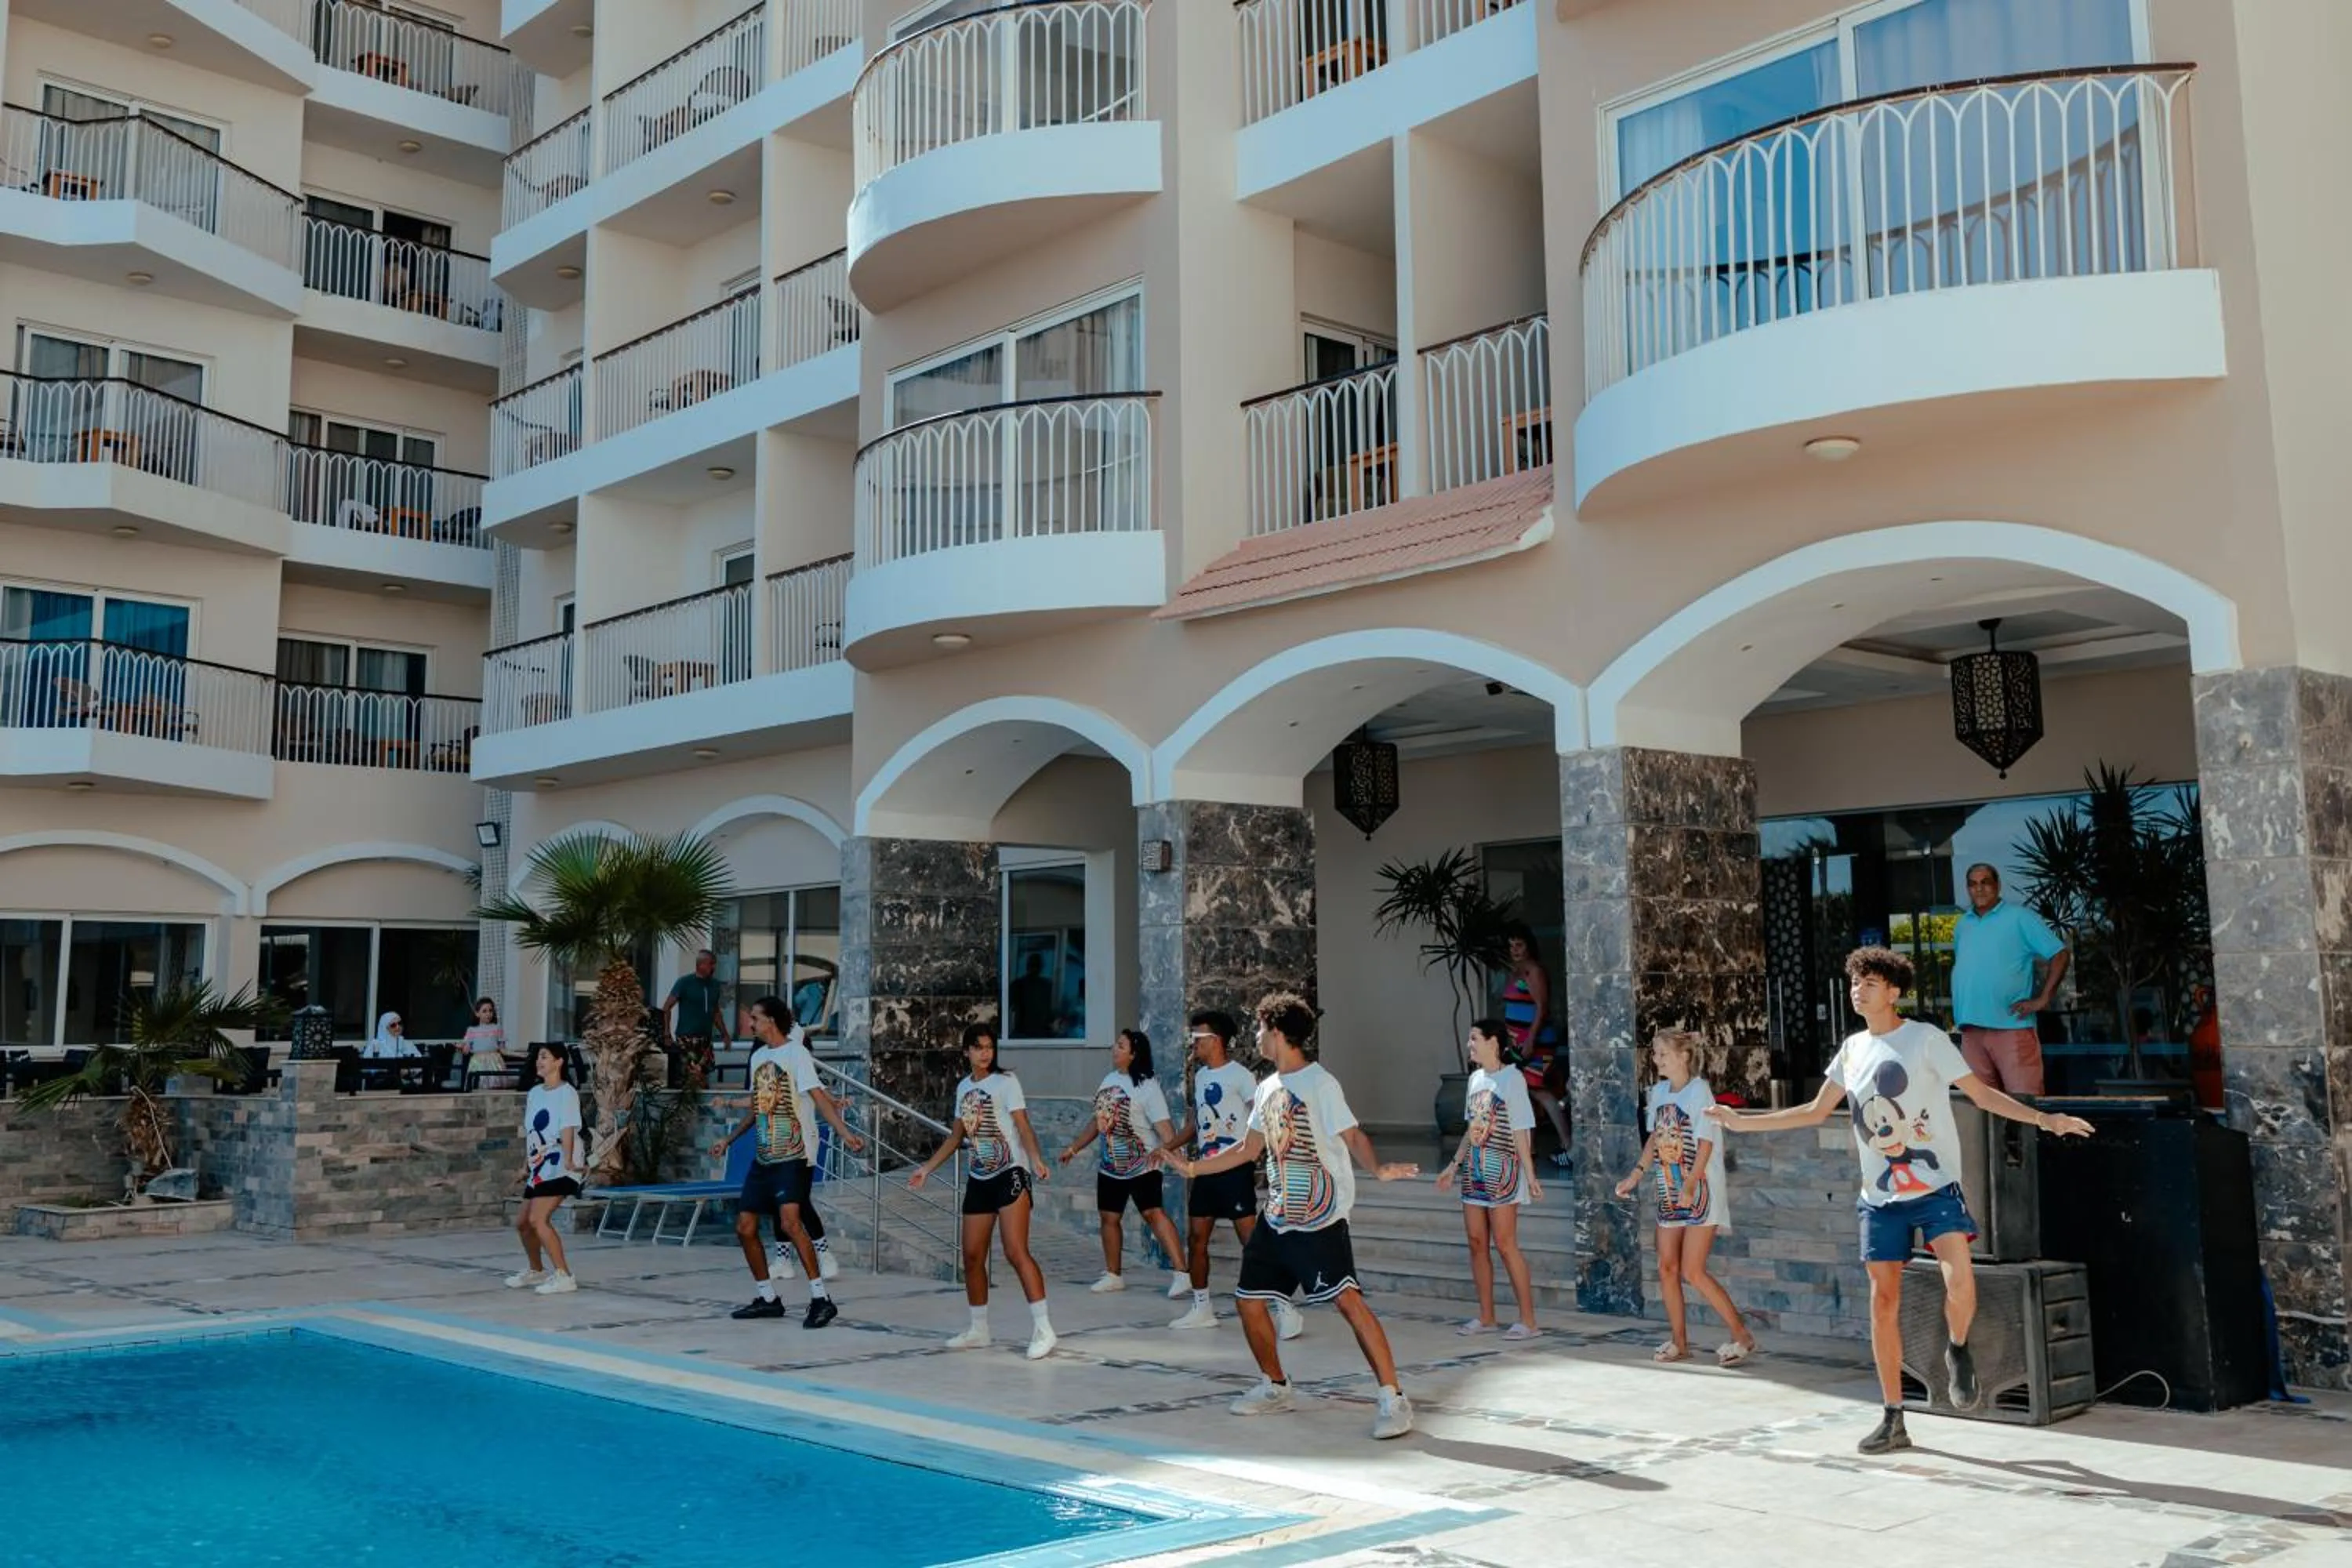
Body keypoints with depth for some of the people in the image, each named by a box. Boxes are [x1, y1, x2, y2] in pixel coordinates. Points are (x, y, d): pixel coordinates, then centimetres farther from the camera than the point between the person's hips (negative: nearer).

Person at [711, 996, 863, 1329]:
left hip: (793, 1155, -9)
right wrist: (728, 1140, 29)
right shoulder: (758, 1056, 15)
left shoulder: (795, 1053, -10)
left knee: (789, 1220, -23)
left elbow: (818, 1096, -20)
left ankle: (821, 1298, -19)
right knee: (745, 1226, 6)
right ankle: (768, 1299, 20)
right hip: (763, 1155, 9)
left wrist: (844, 1132, -33)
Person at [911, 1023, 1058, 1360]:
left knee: (1016, 1253, -16)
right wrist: (926, 1168, 20)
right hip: (979, 1180, 7)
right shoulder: (964, 1088, 11)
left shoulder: (1005, 1082, -7)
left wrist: (1036, 1158, -34)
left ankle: (1042, 1329, -14)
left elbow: (1023, 1126, -17)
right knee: (972, 1256, 8)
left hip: (1010, 1176, -7)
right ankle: (979, 1330, 22)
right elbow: (956, 1136, 20)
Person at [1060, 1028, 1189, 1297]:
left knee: (1153, 1213, -18)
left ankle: (1180, 1274, -20)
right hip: (1110, 1164, 8)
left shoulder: (1146, 1086, -14)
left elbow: (1162, 1124, -23)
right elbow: (1099, 1120, 19)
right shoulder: (1109, 1079, 8)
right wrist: (1074, 1148, 22)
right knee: (1109, 1217, 12)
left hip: (1141, 1165, -8)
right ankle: (1113, 1275, 26)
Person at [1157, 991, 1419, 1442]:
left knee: (1348, 1301, -17)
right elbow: (1248, 1149, 22)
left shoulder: (1319, 1083, -11)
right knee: (1249, 1301, 9)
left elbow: (1354, 1137, -17)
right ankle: (1275, 1388, 28)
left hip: (1320, 1219, -8)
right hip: (1278, 1218, 9)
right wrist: (1191, 1168, 25)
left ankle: (1394, 1400, -13)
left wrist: (1379, 1169, -37)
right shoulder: (1268, 1088, 12)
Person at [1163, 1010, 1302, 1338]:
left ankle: (1286, 1311, -7)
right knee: (1197, 1238, 10)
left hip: (1234, 1170, -8)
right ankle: (1202, 1309, 23)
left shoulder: (1239, 1075, -12)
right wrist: (1166, 1148, 18)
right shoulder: (1200, 1076, 13)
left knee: (1252, 1240, -10)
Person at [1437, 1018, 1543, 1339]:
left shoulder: (1512, 1078, -9)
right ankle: (1486, 1318, 16)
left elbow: (1520, 1131, -12)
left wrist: (1529, 1175, -15)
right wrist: (1454, 1166, 19)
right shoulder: (1476, 1078, 12)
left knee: (1505, 1244, -8)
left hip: (1502, 1171, -7)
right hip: (1474, 1171, 8)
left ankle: (1528, 1321, -1)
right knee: (1477, 1243, 8)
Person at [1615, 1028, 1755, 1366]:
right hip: (1670, 1191, 7)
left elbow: (1706, 1144, -18)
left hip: (1700, 1191, -7)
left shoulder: (1699, 1090, -14)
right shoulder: (1658, 1091, 7)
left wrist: (1690, 1186, -27)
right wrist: (1636, 1174, 8)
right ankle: (1679, 1343, 17)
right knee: (1667, 1269, 6)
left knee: (1692, 1272, -10)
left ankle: (1742, 1335, 4)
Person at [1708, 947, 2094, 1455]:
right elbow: (1816, 1112, 18)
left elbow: (1981, 1094, -3)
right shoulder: (1852, 1049, 10)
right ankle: (1893, 1419, 12)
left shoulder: (1926, 1038, -4)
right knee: (1883, 1301, 3)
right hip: (1880, 1195, 5)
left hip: (1936, 1186, -4)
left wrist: (2045, 1119, -13)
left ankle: (1957, 1352, 9)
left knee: (1960, 1281, -24)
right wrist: (1743, 1122, 15)